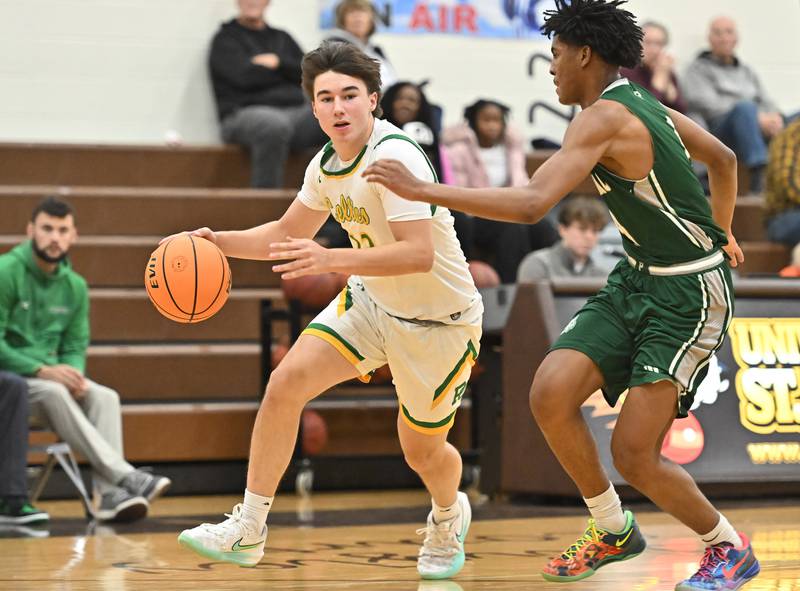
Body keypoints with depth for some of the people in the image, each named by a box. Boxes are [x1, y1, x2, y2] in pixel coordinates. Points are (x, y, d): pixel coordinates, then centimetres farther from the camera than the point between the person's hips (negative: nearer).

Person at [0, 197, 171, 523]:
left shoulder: (75, 286, 7)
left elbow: (76, 347, 11)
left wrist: (73, 374, -13)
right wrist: (42, 370, -25)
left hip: (50, 375, 6)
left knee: (105, 397, -20)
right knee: (53, 393, -35)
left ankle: (109, 494, -31)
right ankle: (126, 476, -39)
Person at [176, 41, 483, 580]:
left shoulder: (395, 156, -28)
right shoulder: (327, 164, -2)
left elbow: (419, 253, -36)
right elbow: (288, 234, 15)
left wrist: (331, 260, -43)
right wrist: (219, 242, 0)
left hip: (439, 320, -6)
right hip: (371, 301, 6)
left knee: (422, 450, 8)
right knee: (286, 384, -13)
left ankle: (449, 517, 45)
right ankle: (248, 531, -5)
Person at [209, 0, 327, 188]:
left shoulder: (282, 38, 27)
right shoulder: (226, 39, 11)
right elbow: (244, 76, -7)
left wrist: (278, 63, -4)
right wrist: (287, 72, 6)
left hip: (297, 110, 5)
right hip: (246, 112, -4)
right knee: (275, 125, -43)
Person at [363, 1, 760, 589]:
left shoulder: (604, 116, -21)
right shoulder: (645, 104, 8)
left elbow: (531, 204, -33)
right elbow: (724, 158, 23)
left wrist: (419, 189, -31)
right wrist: (717, 235, 40)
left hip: (688, 296, -9)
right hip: (637, 279, 9)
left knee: (634, 454, -10)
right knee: (551, 392, -7)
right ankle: (614, 531, 11)